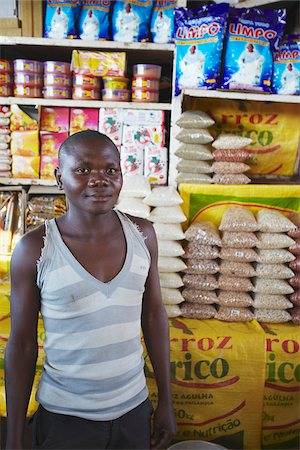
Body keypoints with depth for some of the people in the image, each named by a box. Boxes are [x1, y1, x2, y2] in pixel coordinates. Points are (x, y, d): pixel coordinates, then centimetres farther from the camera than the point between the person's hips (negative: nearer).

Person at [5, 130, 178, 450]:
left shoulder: (141, 234, -8)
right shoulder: (34, 249, -16)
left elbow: (154, 316, 1)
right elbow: (22, 344, -8)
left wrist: (166, 401, 5)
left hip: (134, 410, 3)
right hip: (64, 419, -2)